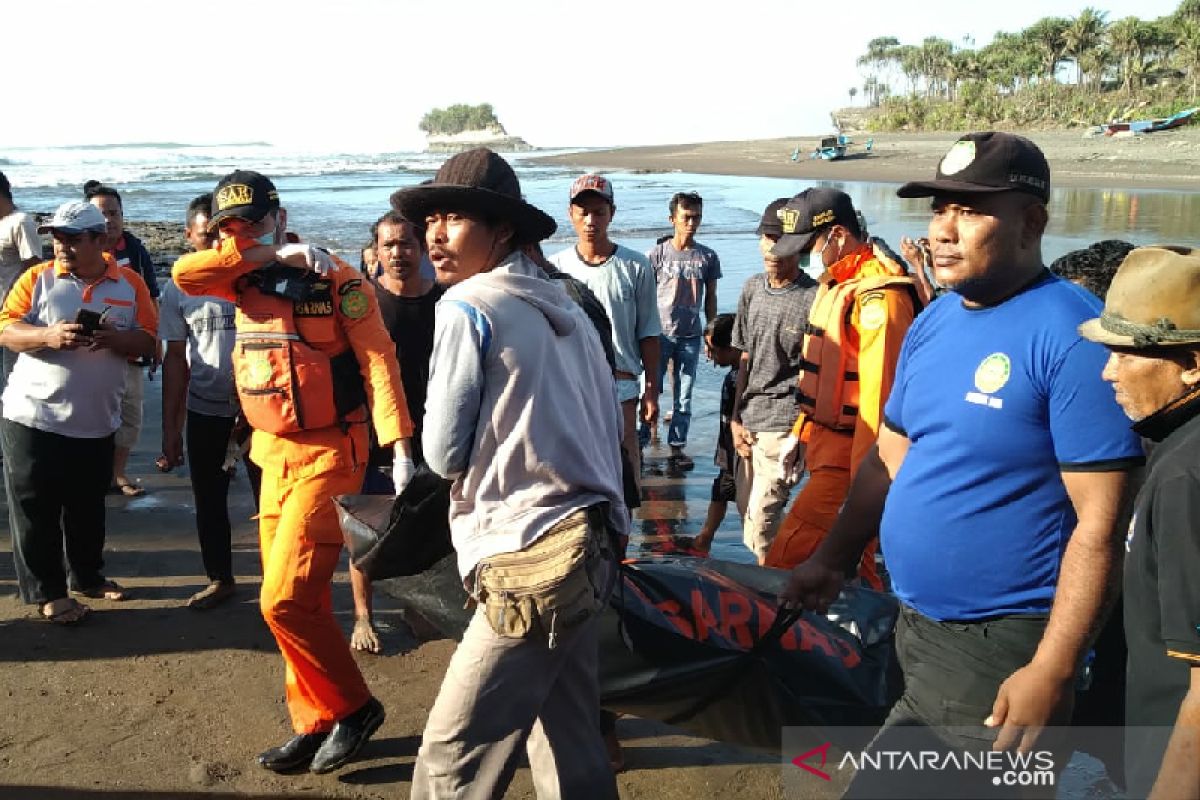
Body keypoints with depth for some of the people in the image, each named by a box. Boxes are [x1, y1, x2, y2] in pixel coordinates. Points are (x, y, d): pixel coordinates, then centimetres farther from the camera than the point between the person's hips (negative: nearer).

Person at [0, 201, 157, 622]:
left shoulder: (129, 283, 1)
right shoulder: (37, 278, -3)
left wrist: (114, 339, -21)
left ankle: (88, 576, 32)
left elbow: (147, 341, 0)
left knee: (88, 508, 16)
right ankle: (46, 592, 13)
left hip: (96, 421, 2)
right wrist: (49, 336, -25)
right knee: (36, 510, 2)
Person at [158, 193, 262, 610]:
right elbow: (175, 359, 6)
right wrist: (170, 429, 5)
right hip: (204, 411, 3)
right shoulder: (177, 289, 1)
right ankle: (220, 579, 32)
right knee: (209, 502, 15)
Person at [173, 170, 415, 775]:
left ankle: (352, 707, 9)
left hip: (328, 456, -7)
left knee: (286, 600, -11)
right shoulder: (244, 279, 8)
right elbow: (184, 274, -10)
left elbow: (378, 360, -17)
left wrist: (399, 446, -27)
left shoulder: (335, 279, -11)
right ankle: (315, 725, 25)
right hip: (274, 455, 7)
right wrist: (272, 255, -17)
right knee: (295, 601, 12)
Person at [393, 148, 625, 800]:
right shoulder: (564, 308, 16)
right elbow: (604, 430, 16)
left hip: (531, 564, -9)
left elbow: (444, 453, -6)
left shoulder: (468, 305, -7)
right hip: (585, 546, 9)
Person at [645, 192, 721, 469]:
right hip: (660, 333, -2)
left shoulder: (708, 257, 4)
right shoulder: (657, 254, -3)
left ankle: (677, 446, 16)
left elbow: (710, 297, 11)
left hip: (690, 336, 2)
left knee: (684, 396, 7)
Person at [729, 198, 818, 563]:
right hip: (749, 420, 7)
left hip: (784, 424, -7)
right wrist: (736, 418, 10)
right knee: (751, 513, 15)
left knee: (761, 521, -8)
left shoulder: (813, 298, -11)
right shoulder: (752, 288, 9)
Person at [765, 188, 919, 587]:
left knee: (784, 566, -10)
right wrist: (801, 432, 21)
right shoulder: (835, 283, 13)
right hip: (826, 444, 10)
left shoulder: (878, 297, -20)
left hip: (847, 457, -10)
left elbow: (878, 395, -24)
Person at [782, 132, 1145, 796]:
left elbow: (1100, 524, -21)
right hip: (913, 628, 7)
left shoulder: (1071, 336, -20)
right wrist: (832, 559, 6)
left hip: (1000, 651, -7)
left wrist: (1051, 673, -21)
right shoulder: (931, 324, 4)